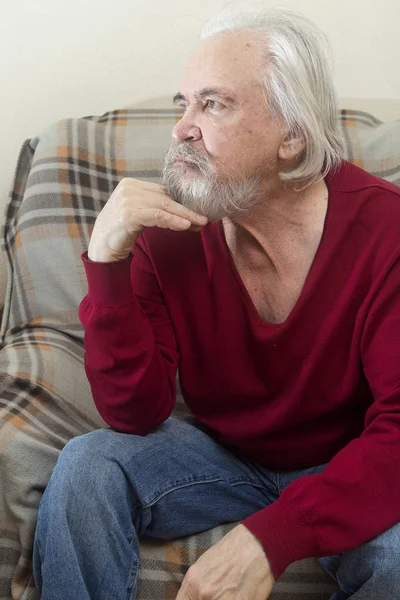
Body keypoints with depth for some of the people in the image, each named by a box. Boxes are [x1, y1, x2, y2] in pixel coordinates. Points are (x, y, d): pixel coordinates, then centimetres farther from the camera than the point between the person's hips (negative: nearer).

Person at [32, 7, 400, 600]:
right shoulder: (165, 225, -13)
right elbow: (137, 415, -16)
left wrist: (271, 536, -39)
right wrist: (107, 263, -30)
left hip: (344, 472, -1)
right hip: (221, 453, 2)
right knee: (85, 467, -22)